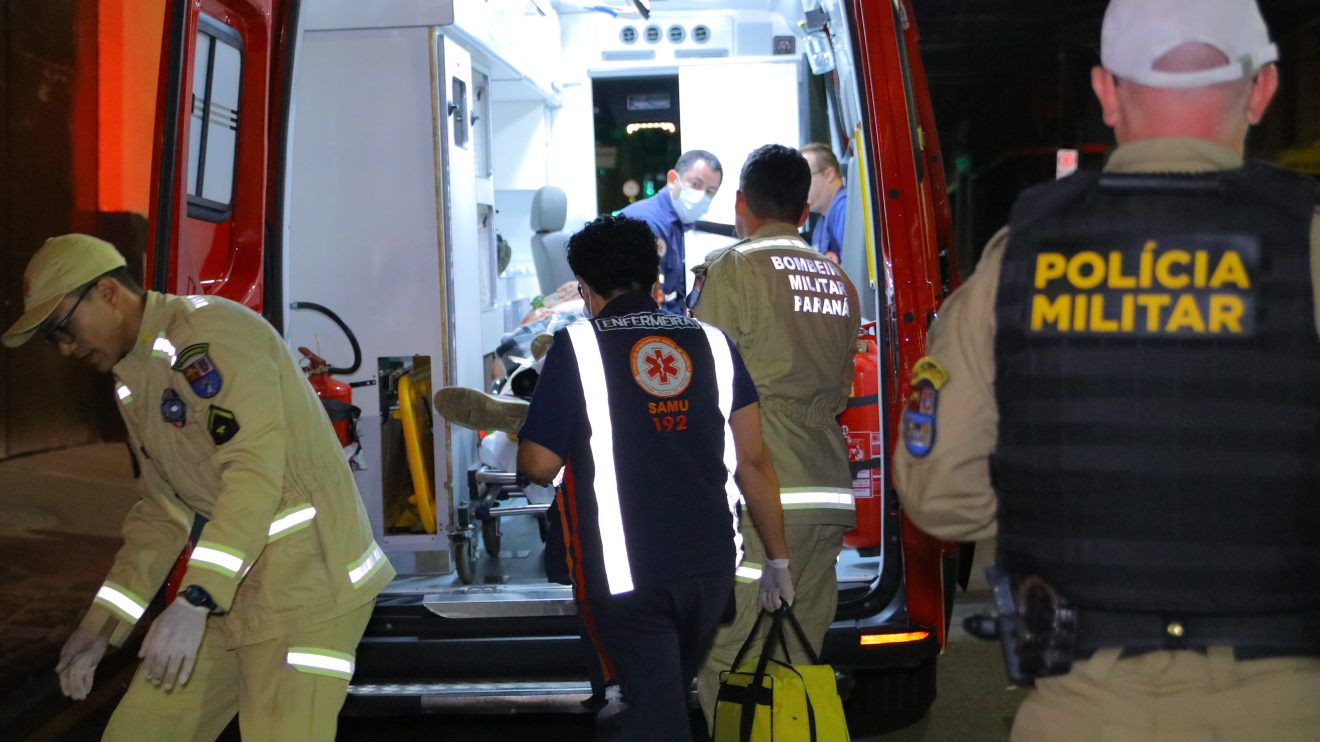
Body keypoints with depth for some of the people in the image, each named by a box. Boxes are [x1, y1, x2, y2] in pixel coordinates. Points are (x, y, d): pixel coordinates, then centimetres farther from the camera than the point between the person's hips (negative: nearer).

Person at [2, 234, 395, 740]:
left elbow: (257, 470, -24)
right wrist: (100, 624, 16)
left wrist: (195, 600, -29)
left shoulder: (207, 333, -13)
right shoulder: (134, 382, 17)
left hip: (306, 584, -9)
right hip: (231, 591, 9)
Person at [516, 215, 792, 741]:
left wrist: (521, 440, 15)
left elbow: (538, 465, -8)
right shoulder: (711, 342, 5)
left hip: (625, 575, -5)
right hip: (711, 568, 5)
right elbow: (753, 461, 4)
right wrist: (778, 560, 12)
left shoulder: (578, 346, -7)